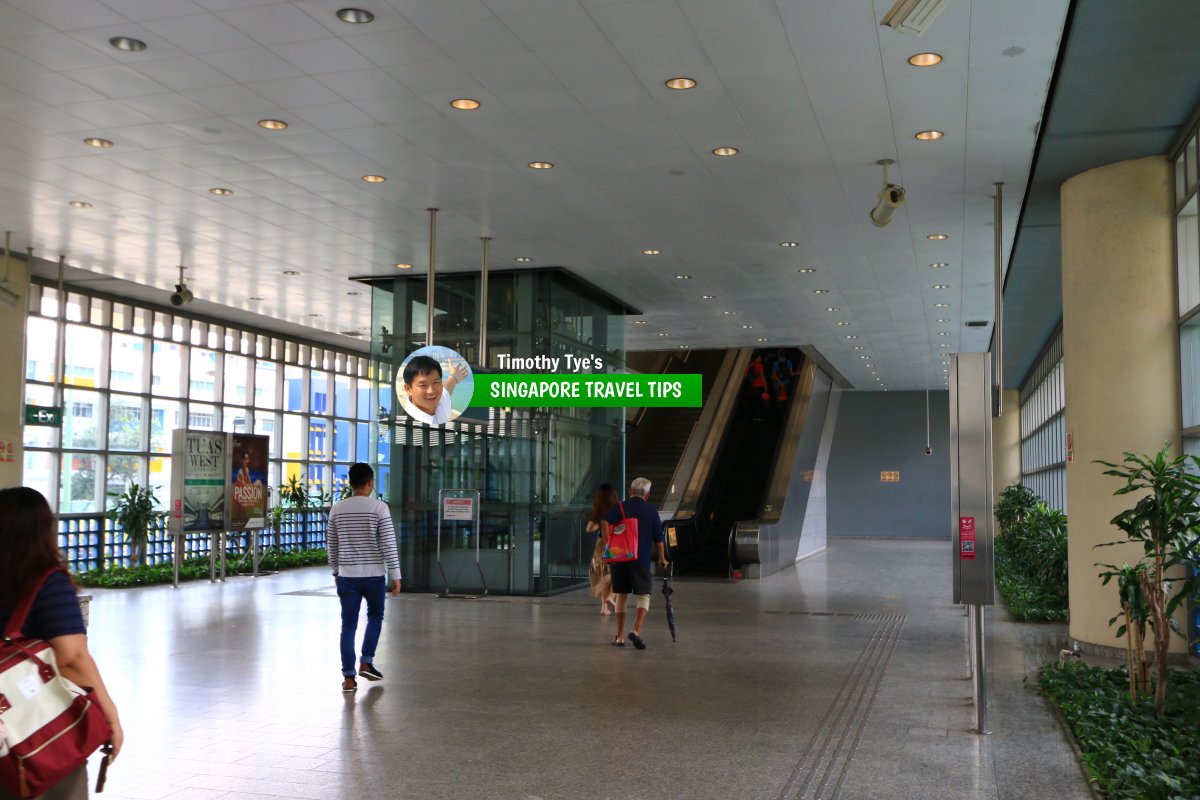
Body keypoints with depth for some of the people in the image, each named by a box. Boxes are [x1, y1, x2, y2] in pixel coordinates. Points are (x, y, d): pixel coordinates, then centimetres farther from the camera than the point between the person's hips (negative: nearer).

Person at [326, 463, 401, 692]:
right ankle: (366, 662, 14)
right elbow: (388, 544, -10)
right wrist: (395, 575, -5)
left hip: (347, 575, 2)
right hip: (374, 575, -2)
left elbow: (332, 544, 12)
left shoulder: (337, 509, 4)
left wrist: (336, 570, 25)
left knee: (348, 626, 5)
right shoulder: (379, 507, -8)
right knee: (375, 616, 21)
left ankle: (348, 677, 4)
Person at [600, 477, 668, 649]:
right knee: (643, 597, 4)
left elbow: (604, 522, -15)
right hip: (641, 561, -2)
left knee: (621, 597, 13)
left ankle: (620, 637, 16)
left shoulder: (620, 507, 4)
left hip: (619, 558, 2)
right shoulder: (651, 511, 5)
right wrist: (662, 559, 21)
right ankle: (636, 631, -19)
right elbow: (659, 539, 8)